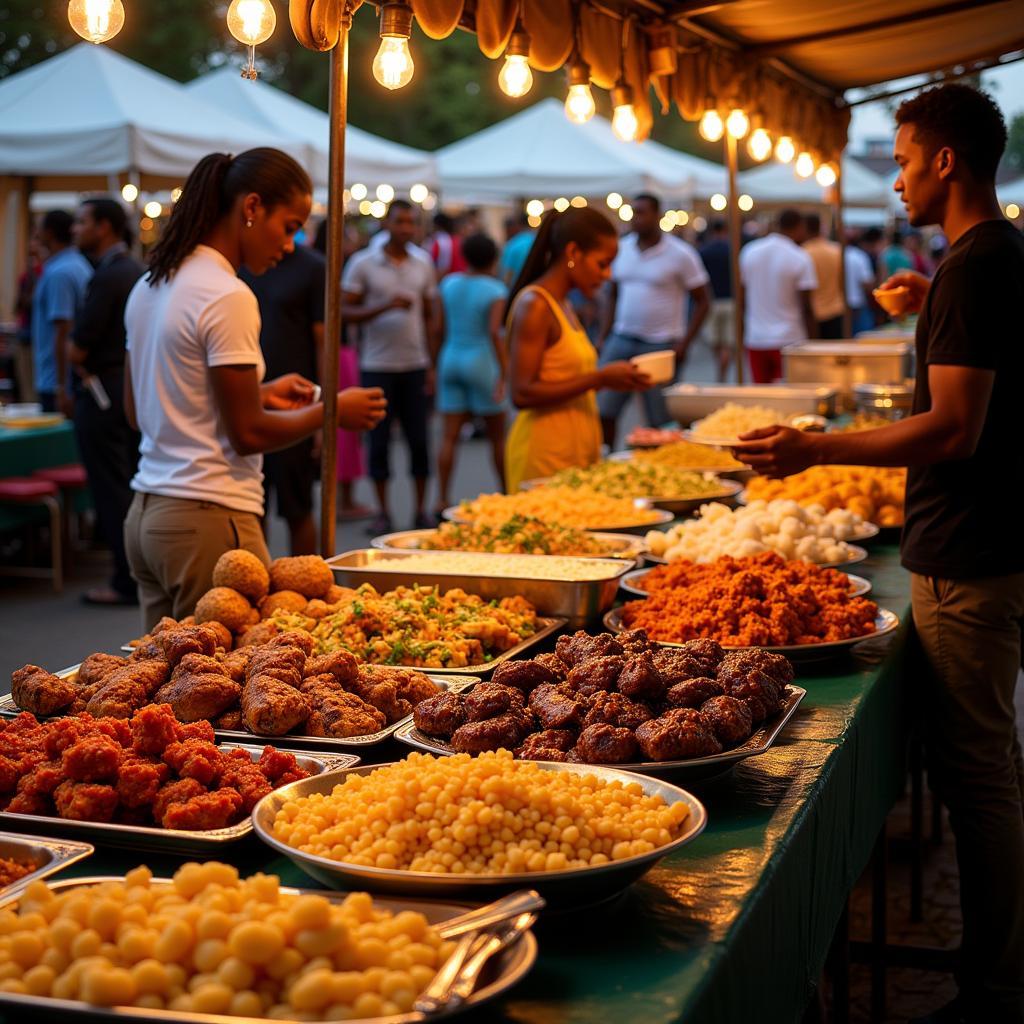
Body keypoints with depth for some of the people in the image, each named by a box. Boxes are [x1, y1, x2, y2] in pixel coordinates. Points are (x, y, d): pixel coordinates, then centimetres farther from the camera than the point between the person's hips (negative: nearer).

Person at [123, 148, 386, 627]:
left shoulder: (150, 286, 12)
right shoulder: (228, 299, -14)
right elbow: (248, 434, -14)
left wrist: (260, 393, 18)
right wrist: (333, 411, 1)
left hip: (146, 514, 9)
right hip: (208, 519, -9)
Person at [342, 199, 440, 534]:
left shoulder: (423, 267, 8)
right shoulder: (363, 264, -1)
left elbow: (429, 319, 12)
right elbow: (345, 311, -5)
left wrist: (432, 366, 5)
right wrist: (386, 306, -19)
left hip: (415, 366, 2)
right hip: (377, 365, -2)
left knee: (419, 439, 3)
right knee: (379, 440, 3)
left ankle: (420, 509, 12)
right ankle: (382, 511, 12)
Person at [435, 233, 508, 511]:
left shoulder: (449, 284, 4)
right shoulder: (495, 290, -9)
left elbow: (439, 326, 4)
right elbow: (494, 332, -21)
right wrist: (504, 371, -20)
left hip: (450, 360, 4)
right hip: (481, 362, -4)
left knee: (450, 436, 3)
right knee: (497, 436, 8)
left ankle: (442, 498, -2)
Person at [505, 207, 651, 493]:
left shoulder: (563, 306, 15)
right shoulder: (534, 306, -12)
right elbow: (523, 394, -19)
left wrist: (612, 376, 7)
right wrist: (600, 378, -19)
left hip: (577, 449, 9)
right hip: (545, 454, -9)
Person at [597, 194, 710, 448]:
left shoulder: (680, 254, -6)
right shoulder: (622, 248, 7)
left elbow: (703, 301, -3)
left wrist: (683, 344, -11)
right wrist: (605, 337, 8)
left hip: (661, 345, -4)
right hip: (621, 340, 4)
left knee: (660, 422, 2)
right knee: (603, 410, -1)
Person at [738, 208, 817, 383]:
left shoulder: (749, 252, 4)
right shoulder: (800, 259, -9)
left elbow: (742, 299, 9)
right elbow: (806, 307, -11)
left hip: (755, 340, 4)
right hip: (789, 340, -4)